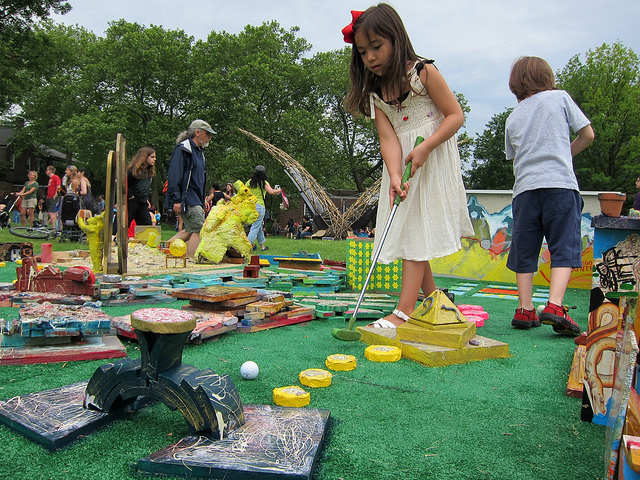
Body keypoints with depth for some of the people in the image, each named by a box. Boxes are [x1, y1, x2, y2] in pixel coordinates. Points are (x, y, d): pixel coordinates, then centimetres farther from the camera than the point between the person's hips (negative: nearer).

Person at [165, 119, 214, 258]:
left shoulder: (199, 151, 21)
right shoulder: (183, 149, -9)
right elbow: (174, 175, -16)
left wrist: (202, 203, 23)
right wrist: (176, 199, -22)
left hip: (195, 200, 10)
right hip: (186, 199, -10)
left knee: (191, 230, 11)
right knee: (199, 230, -11)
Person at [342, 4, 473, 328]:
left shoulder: (423, 72, -6)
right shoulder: (374, 93, 5)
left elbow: (455, 115, -7)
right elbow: (388, 138, -7)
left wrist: (425, 148, -22)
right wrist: (394, 175, -25)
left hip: (433, 160, -5)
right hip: (402, 165, 6)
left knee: (417, 229, -13)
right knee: (406, 231, 5)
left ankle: (404, 311, -15)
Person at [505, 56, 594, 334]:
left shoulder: (512, 118, 17)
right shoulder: (560, 97, 10)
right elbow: (588, 134, 12)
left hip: (525, 188, 3)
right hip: (560, 183, -3)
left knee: (524, 251, 7)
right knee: (564, 248, -2)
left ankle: (525, 309, 4)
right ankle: (554, 306, -16)